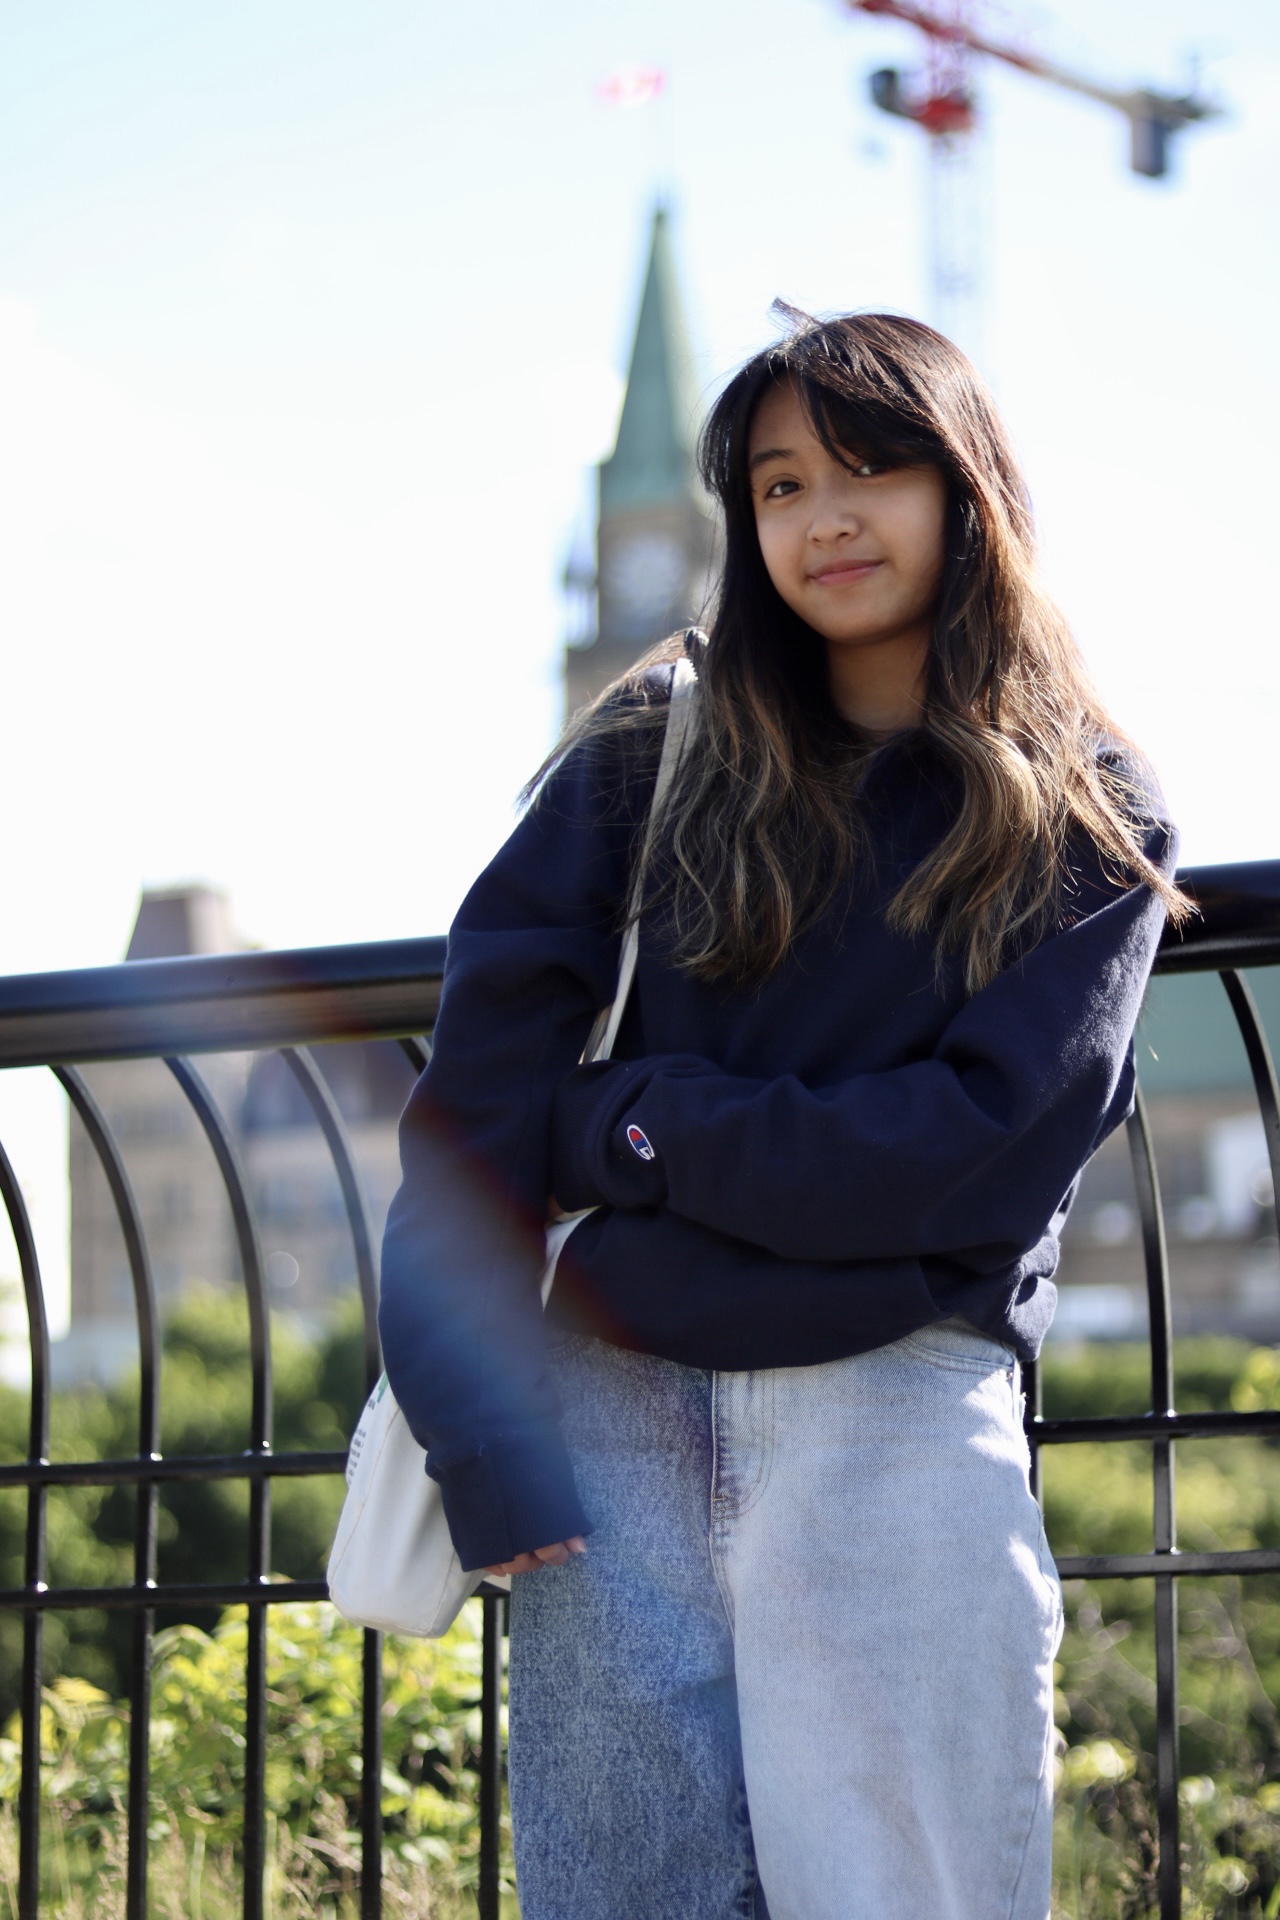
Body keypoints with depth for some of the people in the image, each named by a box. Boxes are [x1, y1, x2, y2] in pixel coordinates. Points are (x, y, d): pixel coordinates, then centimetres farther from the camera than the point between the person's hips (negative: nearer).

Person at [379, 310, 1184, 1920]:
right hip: (611, 1412, 1)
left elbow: (970, 1152, -8)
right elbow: (474, 1105, -1)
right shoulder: (657, 753, 7)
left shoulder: (1088, 824, 5)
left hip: (898, 1424, -1)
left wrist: (619, 1127, -8)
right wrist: (491, 1461, -11)